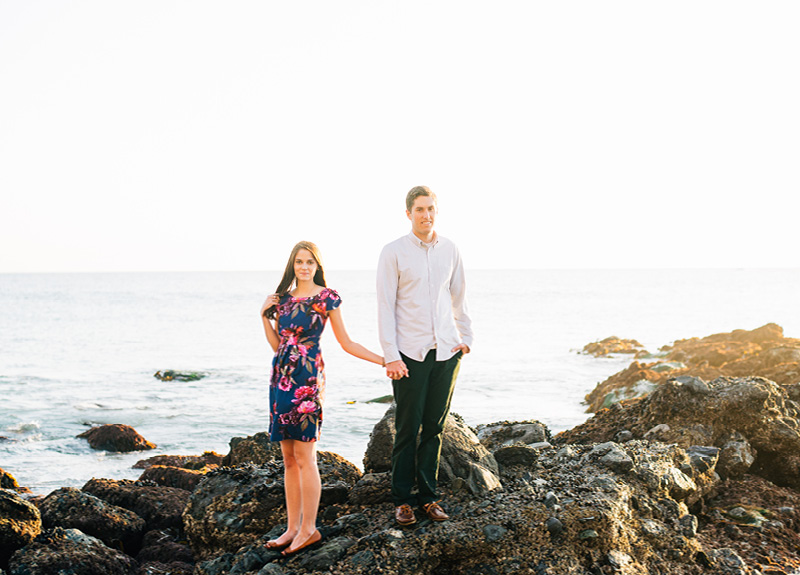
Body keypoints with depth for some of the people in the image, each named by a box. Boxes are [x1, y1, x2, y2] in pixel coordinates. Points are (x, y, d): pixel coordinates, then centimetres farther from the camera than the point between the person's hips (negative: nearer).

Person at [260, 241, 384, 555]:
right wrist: (264, 315, 7)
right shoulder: (283, 298, 13)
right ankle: (292, 527, 14)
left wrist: (383, 360, -3)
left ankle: (308, 529, 1)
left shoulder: (326, 297, -1)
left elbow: (346, 343, 3)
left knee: (304, 456, -6)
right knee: (288, 458, 8)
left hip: (307, 377, -6)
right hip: (281, 376, 6)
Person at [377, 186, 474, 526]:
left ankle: (428, 496, 16)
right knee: (407, 428, 0)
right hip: (410, 354, -3)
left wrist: (465, 338, 13)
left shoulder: (449, 250, 9)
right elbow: (385, 306, -5)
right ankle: (402, 500, 10)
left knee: (434, 427, 7)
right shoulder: (394, 252, -3)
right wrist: (391, 356, -11)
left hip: (446, 352, 4)